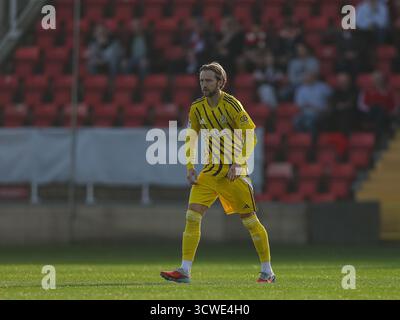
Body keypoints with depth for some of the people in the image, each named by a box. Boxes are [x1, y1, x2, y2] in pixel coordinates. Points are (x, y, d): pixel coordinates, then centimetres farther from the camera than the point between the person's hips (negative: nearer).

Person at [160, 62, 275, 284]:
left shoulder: (231, 105, -12)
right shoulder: (197, 108, 4)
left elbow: (251, 138, -12)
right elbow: (190, 139, 15)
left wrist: (237, 164, -20)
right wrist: (190, 168, 3)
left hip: (234, 171, -5)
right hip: (211, 170, 5)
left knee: (249, 220, -1)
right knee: (192, 215, -9)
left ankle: (267, 271, 11)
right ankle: (185, 271, -10)